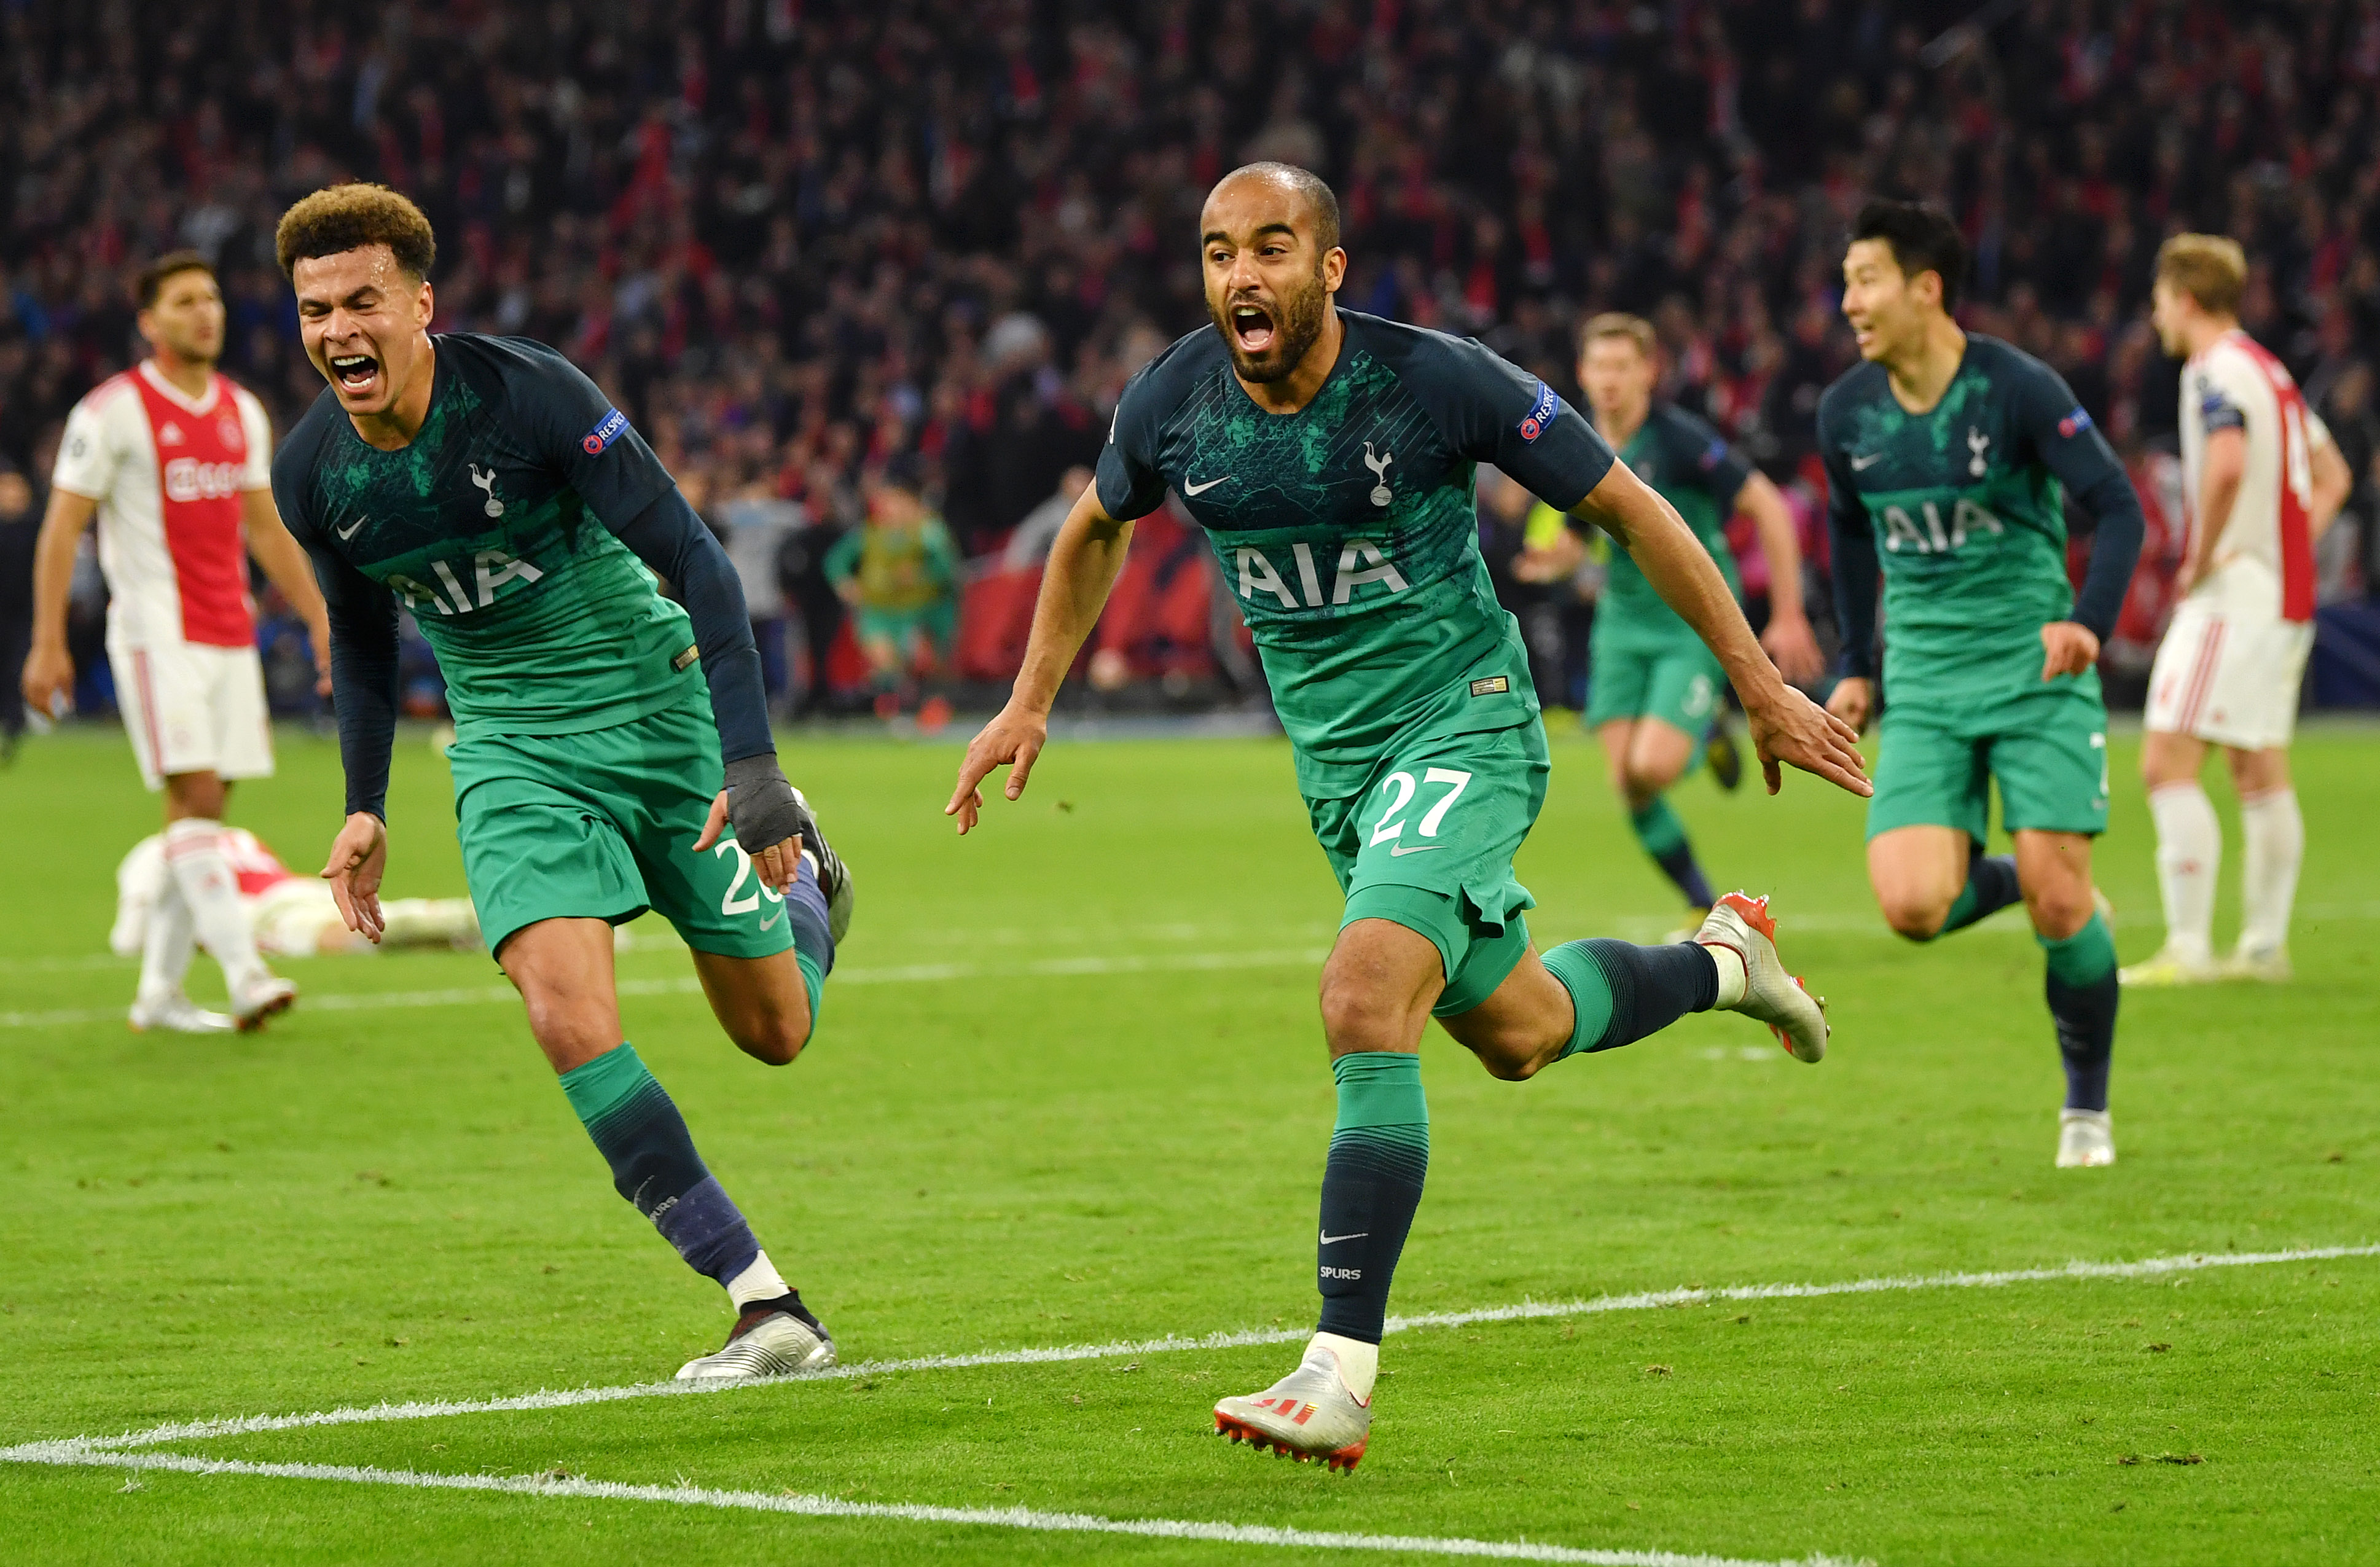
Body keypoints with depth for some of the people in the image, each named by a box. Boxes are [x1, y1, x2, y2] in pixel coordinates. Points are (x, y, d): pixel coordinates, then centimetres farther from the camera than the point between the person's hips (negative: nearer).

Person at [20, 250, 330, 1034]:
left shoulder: (242, 412, 14)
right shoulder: (113, 411, -6)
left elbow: (267, 529, 21)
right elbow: (61, 529, -6)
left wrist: (320, 619, 16)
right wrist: (48, 641, -12)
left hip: (230, 637, 7)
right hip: (157, 635, -7)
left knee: (205, 810, 5)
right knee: (196, 796, -15)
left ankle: (159, 990, 12)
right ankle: (242, 973, -21)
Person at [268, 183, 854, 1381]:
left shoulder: (530, 396, -22)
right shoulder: (311, 474, -8)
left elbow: (694, 561, -19)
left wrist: (751, 763, -26)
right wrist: (365, 807, 9)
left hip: (658, 705, -2)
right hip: (512, 752, 2)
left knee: (775, 1032, 7)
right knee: (570, 1021, -22)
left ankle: (799, 873, 43)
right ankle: (767, 1307, -18)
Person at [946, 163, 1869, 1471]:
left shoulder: (1439, 383, -20)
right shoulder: (1171, 405, -8)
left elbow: (1627, 508, -9)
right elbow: (1097, 529, 17)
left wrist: (1762, 689, -5)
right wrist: (1029, 704, 13)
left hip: (1463, 728, -6)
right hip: (1333, 762, 6)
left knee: (1365, 1005, -26)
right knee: (1515, 1034, 19)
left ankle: (1340, 1377, -24)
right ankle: (1719, 959, 51)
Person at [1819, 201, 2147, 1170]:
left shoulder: (2017, 389, -12)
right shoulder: (1847, 412, 2)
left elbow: (2117, 507, -11)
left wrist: (2089, 623, -27)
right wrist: (1856, 667, 17)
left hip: (2035, 674, -3)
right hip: (1923, 689, 3)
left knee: (2059, 904, -8)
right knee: (1912, 907, -16)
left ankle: (2088, 1106, 14)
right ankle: (1998, 877, 19)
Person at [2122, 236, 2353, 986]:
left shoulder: (2215, 371, -12)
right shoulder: (2270, 372, 17)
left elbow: (2227, 467, -31)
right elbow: (2332, 475, 25)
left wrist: (2201, 559, -19)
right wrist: (2292, 548, 15)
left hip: (2233, 596, -10)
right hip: (2286, 600, 10)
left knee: (2168, 764, -11)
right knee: (2261, 774, 13)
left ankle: (2187, 948, -16)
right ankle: (2265, 945, 15)